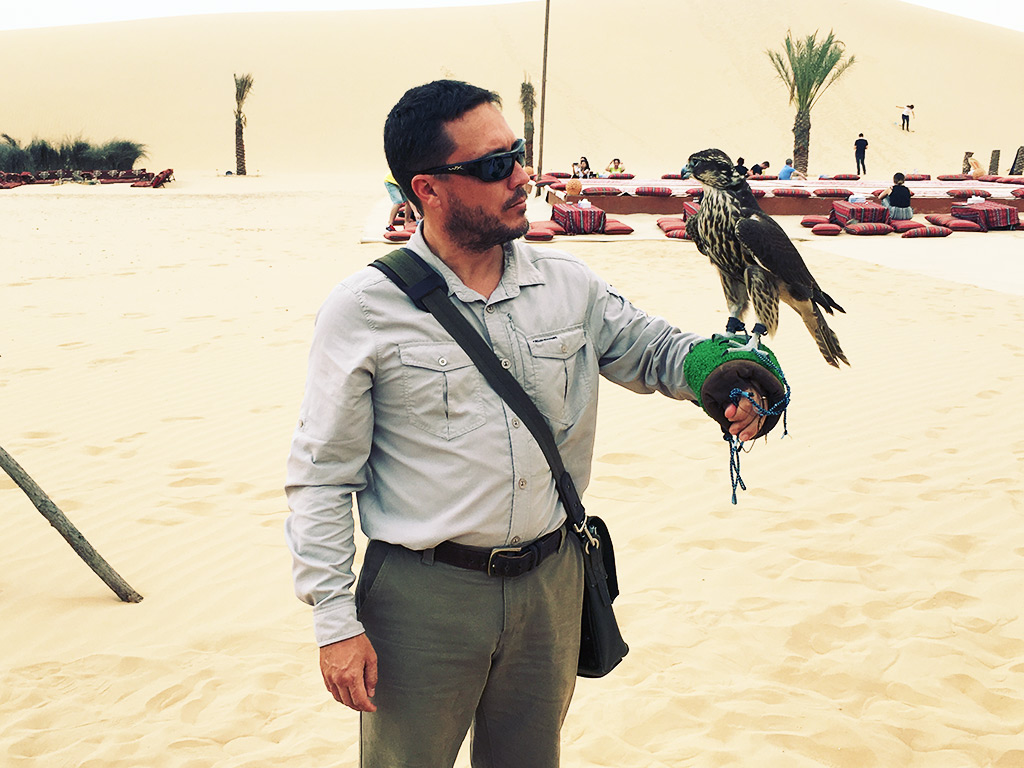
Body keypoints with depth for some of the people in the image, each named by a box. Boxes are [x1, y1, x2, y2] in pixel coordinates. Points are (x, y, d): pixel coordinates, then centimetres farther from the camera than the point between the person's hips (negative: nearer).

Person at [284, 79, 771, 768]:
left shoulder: (569, 286, 0)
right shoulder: (364, 311, -11)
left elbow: (655, 348, 14)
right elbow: (323, 478, -8)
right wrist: (336, 621, -11)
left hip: (551, 582, 4)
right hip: (422, 599, -4)